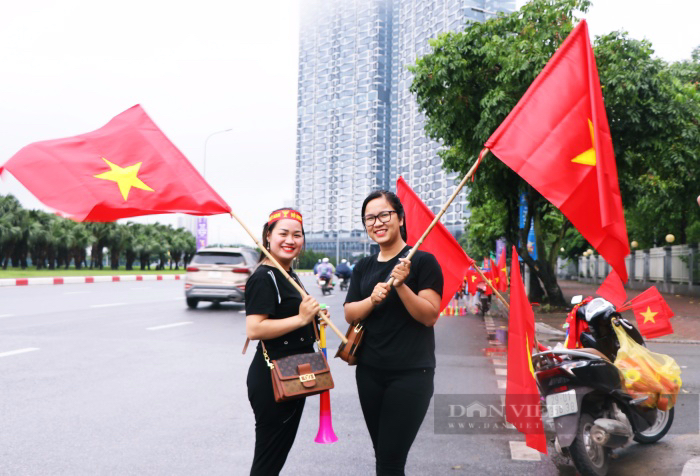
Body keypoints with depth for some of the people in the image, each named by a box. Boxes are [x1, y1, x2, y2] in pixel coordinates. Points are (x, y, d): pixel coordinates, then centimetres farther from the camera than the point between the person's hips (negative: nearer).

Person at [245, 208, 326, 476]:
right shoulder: (263, 278, -17)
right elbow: (253, 329, -27)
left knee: (280, 451, 21)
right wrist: (300, 318, -26)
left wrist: (313, 318, 11)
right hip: (271, 380, -10)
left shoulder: (290, 275, 14)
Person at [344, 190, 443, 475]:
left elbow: (430, 316, -12)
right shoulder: (363, 267, 10)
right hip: (369, 372, 6)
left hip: (411, 374, -5)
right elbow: (350, 314, 5)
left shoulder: (422, 261, -7)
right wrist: (372, 298, -15)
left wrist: (401, 285, -25)